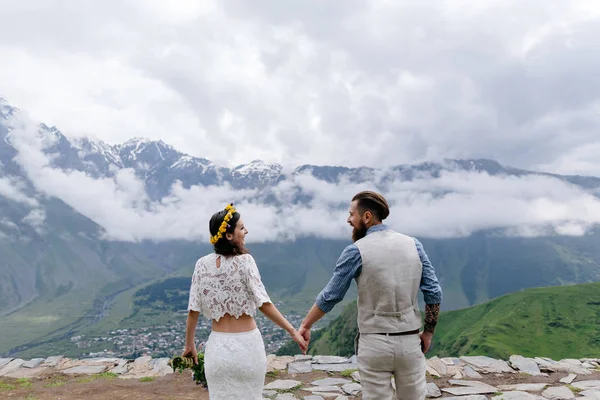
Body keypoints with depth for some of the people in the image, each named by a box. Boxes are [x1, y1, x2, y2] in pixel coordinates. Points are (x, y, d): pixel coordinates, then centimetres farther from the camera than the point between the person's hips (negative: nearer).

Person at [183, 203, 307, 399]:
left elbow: (193, 310, -1)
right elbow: (263, 303, -17)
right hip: (246, 344, -2)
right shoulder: (244, 261, -13)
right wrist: (292, 331, -12)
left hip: (218, 345, 3)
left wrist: (189, 345, 11)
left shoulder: (202, 264, -3)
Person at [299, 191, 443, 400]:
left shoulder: (356, 251, -11)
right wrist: (428, 332, 10)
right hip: (409, 342, 3)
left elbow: (330, 296, -6)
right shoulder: (413, 245, 1)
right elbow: (434, 293, -1)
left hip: (374, 344, -3)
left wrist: (305, 325, 8)